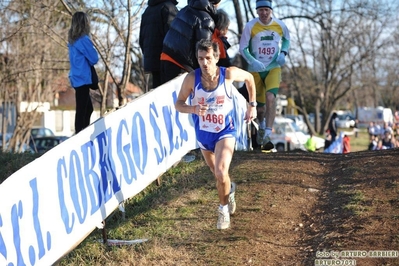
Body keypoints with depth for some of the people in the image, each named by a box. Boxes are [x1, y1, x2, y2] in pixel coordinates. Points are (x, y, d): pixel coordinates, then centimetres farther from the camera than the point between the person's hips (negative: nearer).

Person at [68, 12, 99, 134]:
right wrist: (93, 50, 8)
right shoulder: (83, 39, -14)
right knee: (82, 110, -8)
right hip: (83, 78, -9)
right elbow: (94, 59, -11)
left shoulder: (72, 40, 12)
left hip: (77, 78, 9)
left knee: (88, 108, 16)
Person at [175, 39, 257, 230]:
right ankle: (229, 189, 58)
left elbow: (249, 78, 0)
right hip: (203, 133, 3)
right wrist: (193, 109, -33)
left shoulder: (229, 74, -21)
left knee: (220, 173, -21)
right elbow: (178, 104, -12)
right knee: (217, 173, 23)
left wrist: (252, 105, 2)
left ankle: (224, 208, 4)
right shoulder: (192, 78, -21)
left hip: (225, 132, -3)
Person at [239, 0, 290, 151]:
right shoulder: (250, 26, -8)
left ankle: (267, 135, -25)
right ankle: (261, 126, 43)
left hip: (274, 68, 0)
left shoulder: (280, 26, -3)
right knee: (260, 105, 8)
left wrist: (283, 53, -2)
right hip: (256, 70, 0)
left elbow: (286, 39, 17)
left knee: (270, 98, -23)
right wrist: (252, 61, -23)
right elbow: (243, 48, -6)